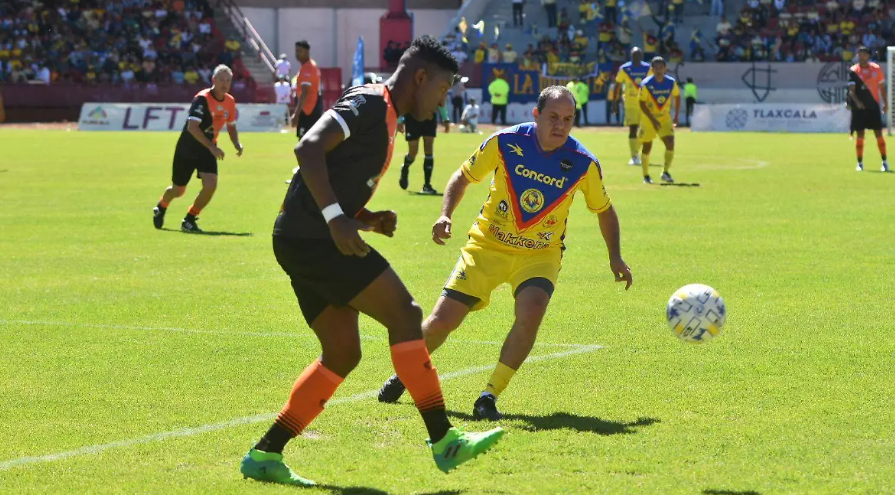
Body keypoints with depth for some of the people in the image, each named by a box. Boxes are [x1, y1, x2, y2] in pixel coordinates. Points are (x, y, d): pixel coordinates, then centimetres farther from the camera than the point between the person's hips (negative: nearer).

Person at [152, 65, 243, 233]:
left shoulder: (230, 102, -2)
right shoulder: (202, 99, -23)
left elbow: (231, 126, 16)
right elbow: (192, 127, -31)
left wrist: (237, 144, -2)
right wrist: (212, 147, -37)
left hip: (207, 151, 5)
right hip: (187, 149, -5)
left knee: (210, 185, -17)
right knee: (178, 190, 9)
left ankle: (189, 220, 2)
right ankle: (161, 208, 43)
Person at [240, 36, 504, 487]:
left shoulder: (384, 119, 22)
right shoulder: (368, 103, -9)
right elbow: (309, 148, -23)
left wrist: (367, 221, 9)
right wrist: (335, 217, -28)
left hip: (306, 240, 11)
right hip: (310, 235, -11)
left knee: (343, 353, 10)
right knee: (404, 313, -11)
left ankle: (265, 455, 12)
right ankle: (444, 442, -11)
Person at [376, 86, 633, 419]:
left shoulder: (583, 164, -12)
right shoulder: (506, 142, -15)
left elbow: (604, 210, 7)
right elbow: (463, 176, 1)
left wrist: (615, 256, 1)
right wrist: (445, 215, -13)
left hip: (540, 254, 0)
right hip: (487, 245, 0)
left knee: (531, 314, -30)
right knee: (441, 322, -4)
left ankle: (490, 395, -14)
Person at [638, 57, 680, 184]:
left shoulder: (671, 83, -7)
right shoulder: (646, 84, -17)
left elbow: (677, 96, 11)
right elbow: (642, 104, -14)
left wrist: (676, 115, 7)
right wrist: (653, 120, -20)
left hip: (665, 118, 2)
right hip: (649, 119, -2)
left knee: (670, 143, -15)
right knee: (647, 147, 3)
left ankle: (665, 173, -4)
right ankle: (646, 176, 19)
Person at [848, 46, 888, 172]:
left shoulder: (876, 68, 3)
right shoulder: (853, 71, -3)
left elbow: (882, 86, 11)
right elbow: (851, 90, -10)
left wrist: (885, 103, 7)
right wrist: (857, 101, -27)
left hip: (874, 105, 1)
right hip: (859, 107, -1)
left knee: (879, 134, 0)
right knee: (860, 135, 0)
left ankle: (884, 162, 6)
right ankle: (860, 163, 8)